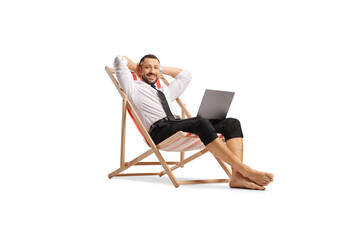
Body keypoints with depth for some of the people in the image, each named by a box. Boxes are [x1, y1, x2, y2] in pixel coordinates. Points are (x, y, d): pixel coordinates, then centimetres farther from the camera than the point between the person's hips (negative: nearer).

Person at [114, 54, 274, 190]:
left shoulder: (165, 91, 37)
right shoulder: (134, 88, 17)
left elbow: (185, 75, 48)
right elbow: (119, 60, 10)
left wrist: (161, 69, 43)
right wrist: (136, 67, 28)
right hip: (160, 131, -8)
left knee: (232, 123, -12)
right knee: (202, 124, -37)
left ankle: (237, 176, -30)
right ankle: (245, 170, -37)